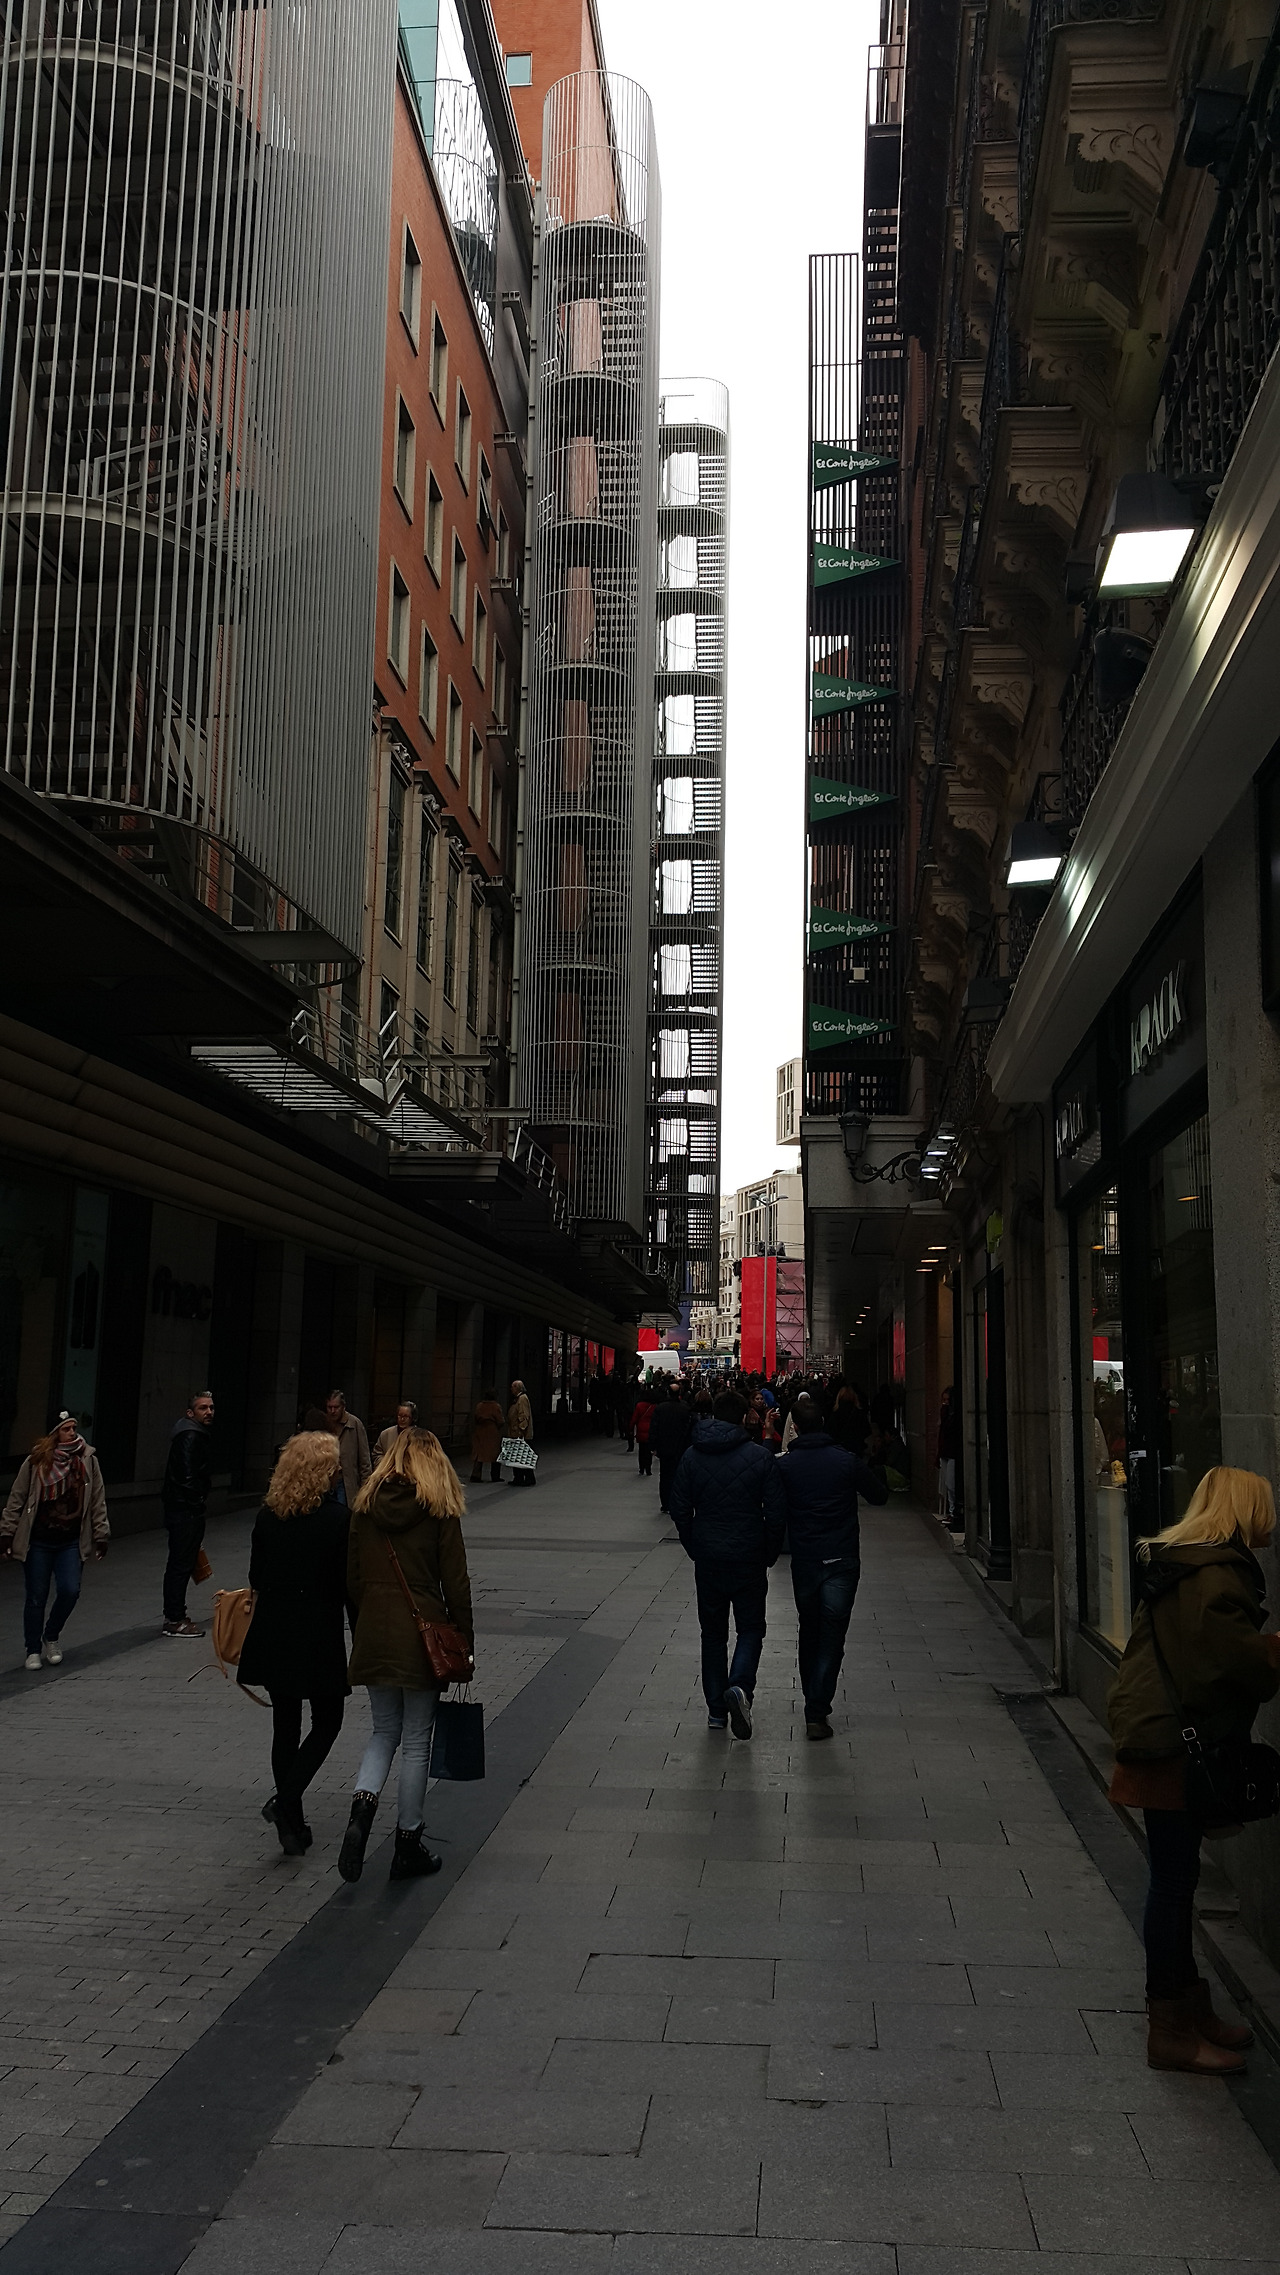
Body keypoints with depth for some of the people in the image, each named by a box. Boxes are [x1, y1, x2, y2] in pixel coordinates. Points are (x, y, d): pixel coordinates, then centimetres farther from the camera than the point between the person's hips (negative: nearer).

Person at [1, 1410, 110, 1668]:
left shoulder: (88, 1461, 1)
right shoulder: (36, 1462, -3)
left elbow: (98, 1502, 6)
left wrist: (101, 1535, 6)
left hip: (72, 1542, 1)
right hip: (38, 1542, -1)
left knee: (70, 1591, -9)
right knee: (36, 1597, 5)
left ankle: (51, 1637, 19)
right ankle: (33, 1650, 22)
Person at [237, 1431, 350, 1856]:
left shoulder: (267, 1515, 1)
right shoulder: (338, 1517, -12)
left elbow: (256, 1577, 8)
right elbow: (348, 1582, -9)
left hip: (273, 1631, 5)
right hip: (319, 1634, -5)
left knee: (285, 1724, 14)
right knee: (326, 1721, 11)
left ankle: (292, 1825, 18)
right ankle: (285, 1801, -6)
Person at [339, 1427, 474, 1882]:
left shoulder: (366, 1505, 4)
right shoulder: (438, 1511, -7)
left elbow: (353, 1577, 6)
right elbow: (455, 1582, -7)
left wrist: (365, 1625, 16)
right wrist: (464, 1640, 1)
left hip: (374, 1635, 4)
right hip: (422, 1634, -3)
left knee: (384, 1732, 17)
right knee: (416, 1741, 8)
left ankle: (361, 1809, -7)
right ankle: (408, 1844, 15)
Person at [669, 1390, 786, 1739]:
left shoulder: (692, 1456, 0)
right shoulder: (760, 1457, -7)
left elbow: (680, 1509, 3)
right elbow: (777, 1513, -7)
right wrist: (769, 1554, 6)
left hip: (707, 1560, 2)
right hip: (749, 1559, -2)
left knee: (713, 1632, 13)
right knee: (750, 1628, 10)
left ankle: (716, 1710, 14)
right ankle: (740, 1686, -16)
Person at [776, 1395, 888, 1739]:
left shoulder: (784, 1466, -3)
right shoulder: (846, 1461, -4)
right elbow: (880, 1496, 7)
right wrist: (876, 1475, 26)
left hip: (803, 1561, 2)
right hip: (841, 1559, -1)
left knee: (809, 1633, 18)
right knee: (831, 1636, 0)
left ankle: (814, 1703, 27)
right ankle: (817, 1713, -7)